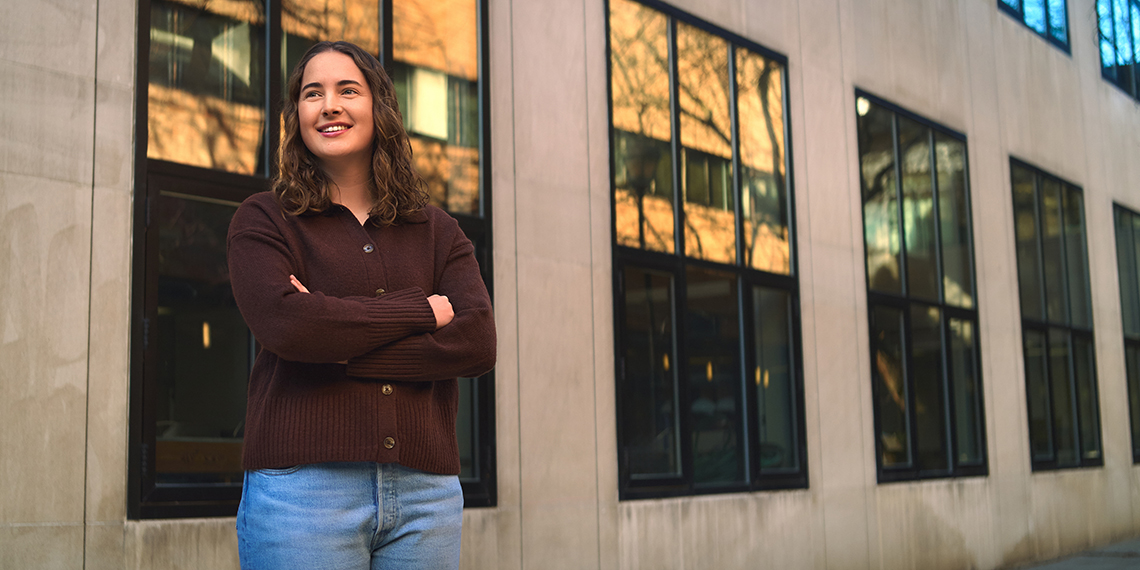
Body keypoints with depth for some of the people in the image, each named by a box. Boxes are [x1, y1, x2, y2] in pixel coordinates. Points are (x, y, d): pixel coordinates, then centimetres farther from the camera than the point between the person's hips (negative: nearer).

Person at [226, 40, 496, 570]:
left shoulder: (438, 232, 13)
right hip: (302, 483, -2)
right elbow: (284, 322, -12)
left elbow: (477, 343, -2)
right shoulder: (262, 220, 7)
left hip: (425, 492, 3)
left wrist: (339, 349, -10)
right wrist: (420, 311, -6)